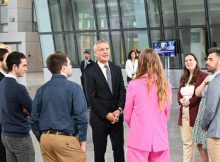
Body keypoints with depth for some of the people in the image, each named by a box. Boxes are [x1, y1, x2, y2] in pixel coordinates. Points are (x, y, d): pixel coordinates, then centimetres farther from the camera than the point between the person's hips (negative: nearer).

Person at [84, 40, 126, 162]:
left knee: (119, 149, 9)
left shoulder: (117, 69, 8)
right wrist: (106, 114, -14)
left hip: (117, 117, 3)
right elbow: (91, 98, -11)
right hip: (99, 119, -3)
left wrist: (119, 110, -11)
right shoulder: (90, 72, -6)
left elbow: (122, 91, 4)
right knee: (100, 151, 9)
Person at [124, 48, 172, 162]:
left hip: (139, 139, -3)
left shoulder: (134, 85, -9)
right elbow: (167, 114, 11)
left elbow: (127, 116, 1)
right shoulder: (165, 86, -1)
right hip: (160, 138, 3)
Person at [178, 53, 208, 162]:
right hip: (184, 113, 7)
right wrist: (181, 100, -5)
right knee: (186, 142, 12)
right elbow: (179, 93, 17)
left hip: (197, 113, -7)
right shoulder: (184, 77, 19)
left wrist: (190, 102, -15)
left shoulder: (203, 75, -6)